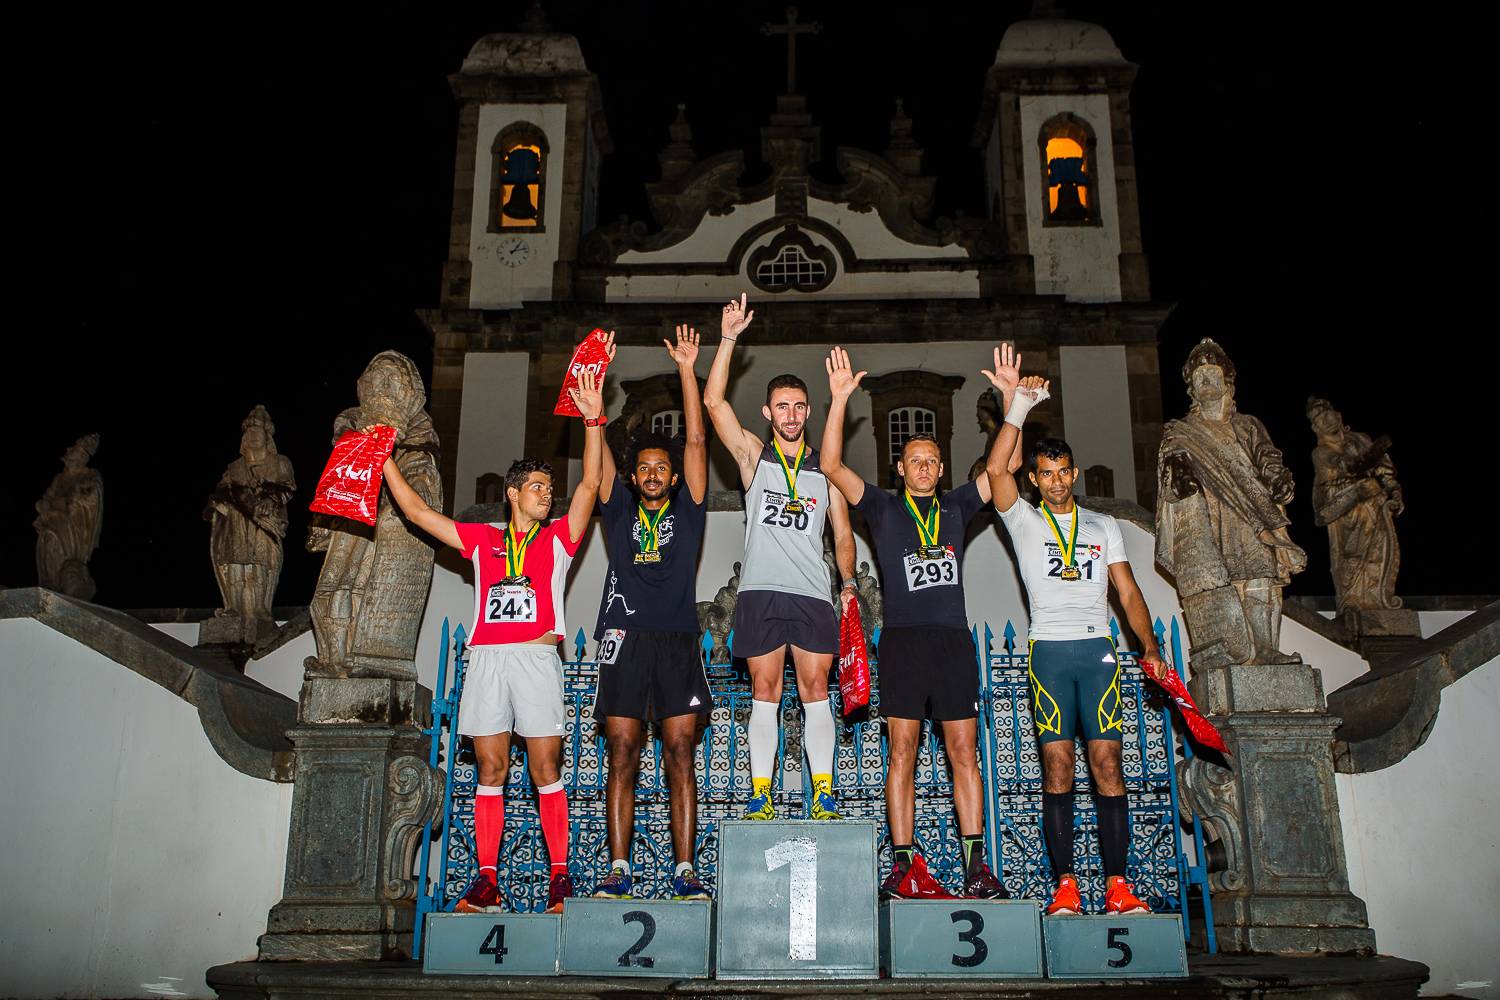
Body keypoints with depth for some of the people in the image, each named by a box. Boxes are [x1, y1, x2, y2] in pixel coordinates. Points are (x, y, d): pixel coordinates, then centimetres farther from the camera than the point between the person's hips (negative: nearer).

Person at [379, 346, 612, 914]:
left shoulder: (558, 538, 11)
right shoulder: (482, 540, 16)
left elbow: (590, 485, -1)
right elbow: (417, 513, 17)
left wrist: (593, 421, -9)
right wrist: (385, 462, 15)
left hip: (536, 658, -2)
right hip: (486, 659, 2)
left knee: (545, 768, -2)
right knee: (490, 770, 3)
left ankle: (561, 877, 2)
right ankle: (486, 880, 6)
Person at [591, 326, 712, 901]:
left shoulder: (686, 511, 16)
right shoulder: (620, 511, 18)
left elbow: (697, 442, 10)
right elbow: (599, 453, 12)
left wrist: (687, 370, 6)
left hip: (677, 640, -1)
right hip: (625, 638, 1)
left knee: (681, 756, -4)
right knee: (622, 757, -2)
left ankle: (684, 873, -3)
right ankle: (618, 870, 1)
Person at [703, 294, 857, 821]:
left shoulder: (826, 468, 13)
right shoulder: (753, 455, 9)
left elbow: (843, 534, 14)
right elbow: (713, 401, -3)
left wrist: (848, 583, 0)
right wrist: (729, 338, -10)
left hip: (813, 595, 1)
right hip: (761, 593, -1)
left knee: (815, 691, 2)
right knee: (764, 694, 3)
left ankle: (823, 792, 8)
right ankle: (761, 793, 8)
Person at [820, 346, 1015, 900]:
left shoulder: (956, 507, 17)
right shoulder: (883, 508, 10)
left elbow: (1007, 465, 16)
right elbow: (832, 466, -1)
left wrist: (1011, 404, 6)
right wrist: (840, 400, -9)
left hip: (954, 638, 2)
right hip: (902, 637, -2)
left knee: (964, 751, 0)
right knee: (902, 752, -3)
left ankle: (975, 864, 0)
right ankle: (905, 865, -1)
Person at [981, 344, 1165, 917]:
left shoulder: (1104, 526, 18)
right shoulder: (1024, 521, 11)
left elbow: (1128, 591, 15)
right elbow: (996, 470, -6)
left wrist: (1149, 646, 2)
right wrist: (1019, 404, -11)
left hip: (1098, 649, 2)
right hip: (1050, 650, -2)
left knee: (1107, 761, -4)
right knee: (1056, 764, -5)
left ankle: (1117, 884, -1)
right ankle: (1065, 885, 0)